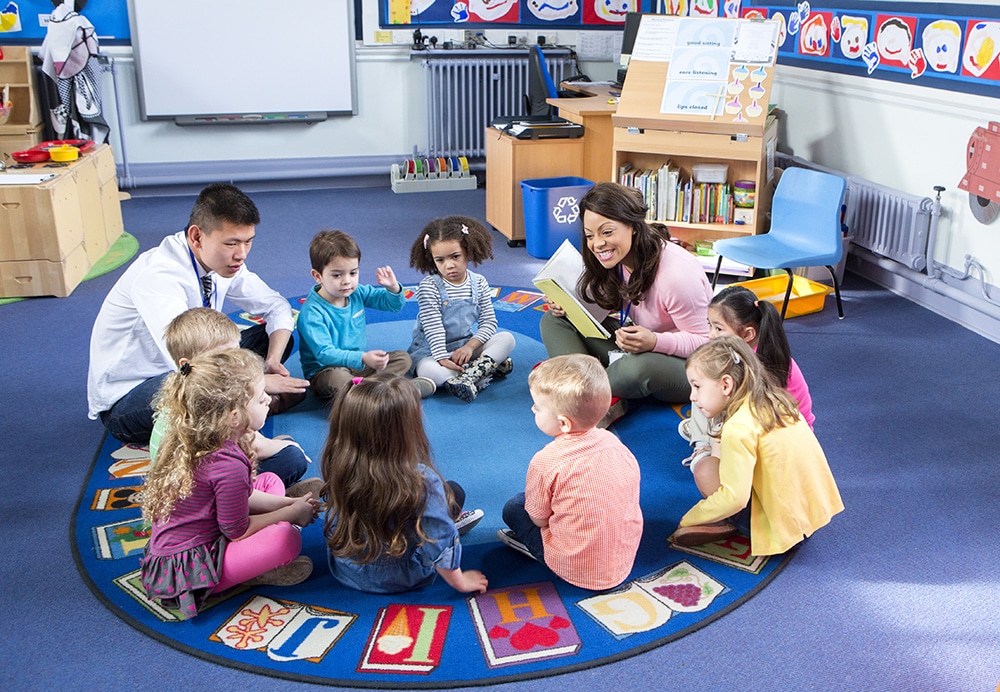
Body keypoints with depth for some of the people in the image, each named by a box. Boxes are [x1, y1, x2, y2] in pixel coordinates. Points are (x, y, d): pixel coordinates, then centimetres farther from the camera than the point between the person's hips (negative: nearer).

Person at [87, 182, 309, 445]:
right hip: (123, 402, -8)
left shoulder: (224, 260, -7)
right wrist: (260, 382, -27)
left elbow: (277, 307, 3)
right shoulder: (158, 276, -29)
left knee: (276, 334, -3)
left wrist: (272, 361, -15)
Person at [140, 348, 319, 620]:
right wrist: (292, 513, -5)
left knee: (271, 481, 16)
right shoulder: (228, 464, -29)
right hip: (184, 572, -10)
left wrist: (287, 503, 7)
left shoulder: (194, 441, 1)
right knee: (287, 537, -29)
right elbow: (238, 530, -17)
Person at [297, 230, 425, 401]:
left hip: (358, 365, 7)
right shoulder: (312, 313, -21)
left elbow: (394, 304, 12)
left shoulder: (358, 293, 0)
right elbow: (324, 353, -29)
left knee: (402, 359, -3)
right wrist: (363, 358, -43)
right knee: (337, 379, -40)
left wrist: (393, 288, -12)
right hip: (324, 371, -7)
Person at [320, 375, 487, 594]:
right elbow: (441, 546, -23)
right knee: (454, 491, 13)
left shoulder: (338, 468, -20)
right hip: (398, 581, -4)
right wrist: (460, 582, -4)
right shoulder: (421, 482, -33)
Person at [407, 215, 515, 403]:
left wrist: (470, 346, -18)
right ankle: (488, 367, -28)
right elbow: (433, 328, -17)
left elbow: (489, 322, -2)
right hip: (431, 350, -4)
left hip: (467, 345, 4)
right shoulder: (429, 286, -12)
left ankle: (467, 376, -33)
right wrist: (442, 358, -28)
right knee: (428, 371, -38)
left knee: (507, 338, -16)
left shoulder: (479, 283, 0)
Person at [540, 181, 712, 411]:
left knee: (636, 368, -43)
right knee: (553, 321, -7)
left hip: (685, 364, -7)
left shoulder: (677, 273, -28)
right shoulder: (614, 260, -6)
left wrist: (655, 342, -39)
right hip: (636, 343, 8)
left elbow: (704, 342, -22)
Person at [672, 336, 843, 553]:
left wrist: (689, 519, -12)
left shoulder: (738, 427, -21)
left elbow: (735, 498, -25)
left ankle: (724, 524, 6)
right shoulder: (774, 400, 3)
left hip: (784, 524, -9)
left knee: (704, 469, -14)